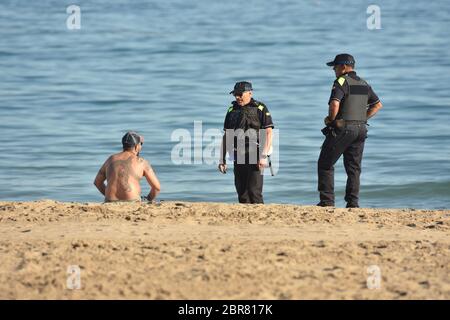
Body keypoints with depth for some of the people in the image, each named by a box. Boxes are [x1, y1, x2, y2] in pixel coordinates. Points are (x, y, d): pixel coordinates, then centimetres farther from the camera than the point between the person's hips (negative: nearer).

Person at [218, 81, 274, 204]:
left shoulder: (260, 109, -1)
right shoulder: (232, 110, 14)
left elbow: (268, 133, -7)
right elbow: (226, 136, 17)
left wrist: (264, 156, -16)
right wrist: (222, 159, 13)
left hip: (255, 156, -5)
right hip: (238, 157, 5)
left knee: (254, 192, -12)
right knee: (241, 193, 5)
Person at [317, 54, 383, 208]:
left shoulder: (341, 82, -11)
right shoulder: (364, 84, 14)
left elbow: (334, 104, -25)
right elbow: (378, 105, 20)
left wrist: (330, 119, -8)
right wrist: (363, 118, 15)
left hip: (342, 129, -7)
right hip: (360, 129, 7)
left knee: (325, 165, 3)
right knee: (354, 168, 10)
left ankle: (327, 200, -2)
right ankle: (353, 203, 2)